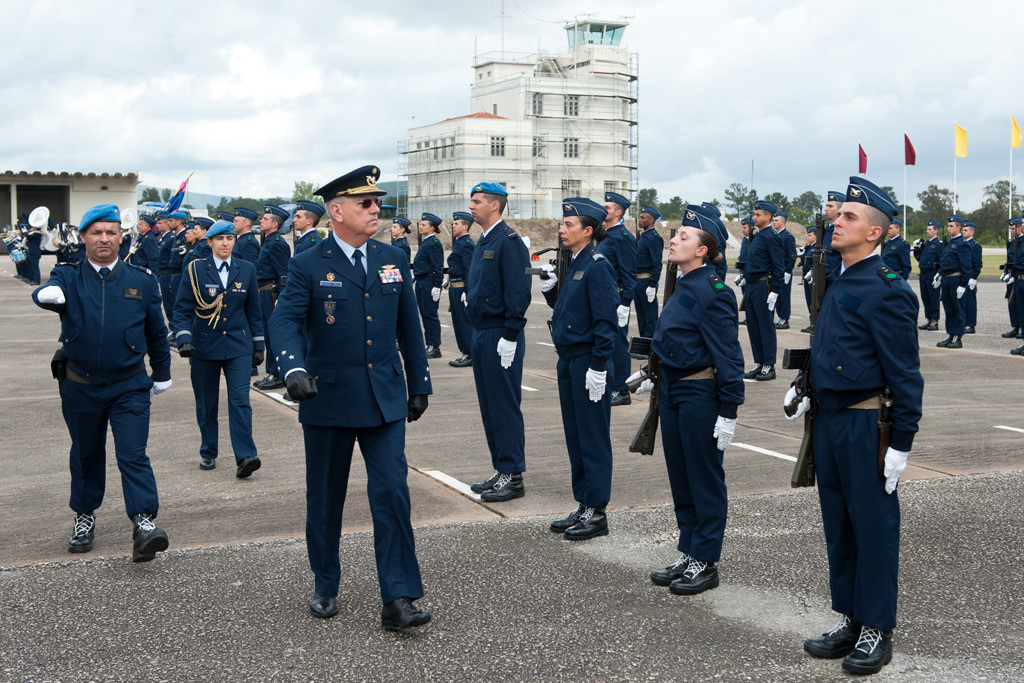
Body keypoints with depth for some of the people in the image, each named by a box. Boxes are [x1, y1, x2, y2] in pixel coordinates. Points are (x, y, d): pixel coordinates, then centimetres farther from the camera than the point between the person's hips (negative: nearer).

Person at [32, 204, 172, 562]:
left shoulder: (142, 281, 3)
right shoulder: (68, 277, 0)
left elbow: (157, 332, 11)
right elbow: (47, 292, -24)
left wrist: (162, 374, 16)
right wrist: (47, 294, -48)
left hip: (130, 387, -1)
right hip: (80, 386, 1)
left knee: (133, 454, -11)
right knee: (86, 453, 15)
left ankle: (144, 521, -14)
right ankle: (84, 517, 31)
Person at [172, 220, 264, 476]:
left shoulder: (246, 269, 6)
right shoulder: (195, 270, 0)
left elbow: (253, 311, 11)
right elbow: (182, 309, -2)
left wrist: (258, 345, 10)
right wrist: (184, 339, -16)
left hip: (238, 345, 0)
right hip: (204, 346, 0)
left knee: (240, 400, -10)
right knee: (206, 403, 9)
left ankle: (245, 456, -15)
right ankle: (208, 453, 23)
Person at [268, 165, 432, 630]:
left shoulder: (393, 259, 7)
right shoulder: (308, 267, -5)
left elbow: (409, 326, 13)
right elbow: (285, 321, -17)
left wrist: (419, 383, 14)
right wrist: (294, 369, -35)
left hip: (384, 399, 2)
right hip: (328, 398, -2)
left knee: (392, 494, -7)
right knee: (325, 499, 11)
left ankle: (398, 600, -3)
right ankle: (325, 587, 29)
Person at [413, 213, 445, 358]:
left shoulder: (434, 243, -14)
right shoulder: (425, 242, 16)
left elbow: (438, 267, -18)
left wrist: (437, 287, -21)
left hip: (429, 283, -10)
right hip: (421, 282, 10)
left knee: (430, 314, -6)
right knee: (425, 314, 12)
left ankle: (435, 347, -1)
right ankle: (430, 345, 17)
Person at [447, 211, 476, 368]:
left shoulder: (466, 244, -15)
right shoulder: (459, 242, 16)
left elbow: (469, 269, -20)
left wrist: (466, 292, -23)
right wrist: (449, 282, 22)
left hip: (461, 288, -10)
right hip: (455, 289, 10)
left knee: (465, 321, -5)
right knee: (458, 321, 14)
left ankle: (470, 356, 0)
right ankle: (465, 353, 20)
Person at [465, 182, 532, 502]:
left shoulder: (509, 241, -13)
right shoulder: (483, 242, 15)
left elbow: (519, 292, -18)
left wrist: (509, 337, -20)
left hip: (501, 337, -9)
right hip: (481, 335, 9)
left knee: (505, 407, -4)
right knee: (489, 407, 13)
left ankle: (513, 477, 4)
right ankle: (501, 470, 21)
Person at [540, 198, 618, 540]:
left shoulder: (597, 266, -14)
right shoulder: (572, 264, 12)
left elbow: (607, 319, -18)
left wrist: (598, 367, -21)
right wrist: (550, 288, 2)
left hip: (587, 362, -9)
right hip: (567, 359, 9)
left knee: (593, 437, -1)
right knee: (574, 435, 14)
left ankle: (596, 513, 7)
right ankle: (583, 505, 23)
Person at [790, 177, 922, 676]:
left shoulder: (887, 291, -14)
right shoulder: (836, 282, 11)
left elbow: (905, 373, -15)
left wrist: (900, 443, -15)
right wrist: (807, 391, 11)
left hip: (867, 426, -8)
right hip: (828, 421, 8)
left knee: (873, 526, 3)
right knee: (838, 525, 15)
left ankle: (877, 630, 16)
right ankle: (850, 620, 27)